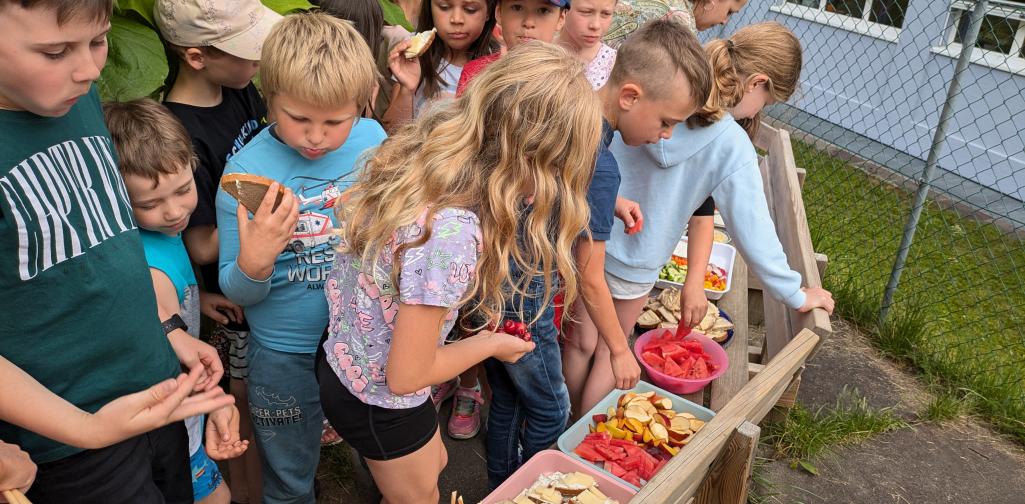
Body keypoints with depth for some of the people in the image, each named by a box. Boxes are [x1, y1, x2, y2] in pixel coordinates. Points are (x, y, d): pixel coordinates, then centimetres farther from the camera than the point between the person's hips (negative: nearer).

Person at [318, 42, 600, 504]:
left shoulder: (416, 153, -15)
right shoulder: (451, 233, -38)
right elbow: (405, 375, -28)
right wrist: (489, 344, -11)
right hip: (381, 404, -7)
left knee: (434, 463, 32)